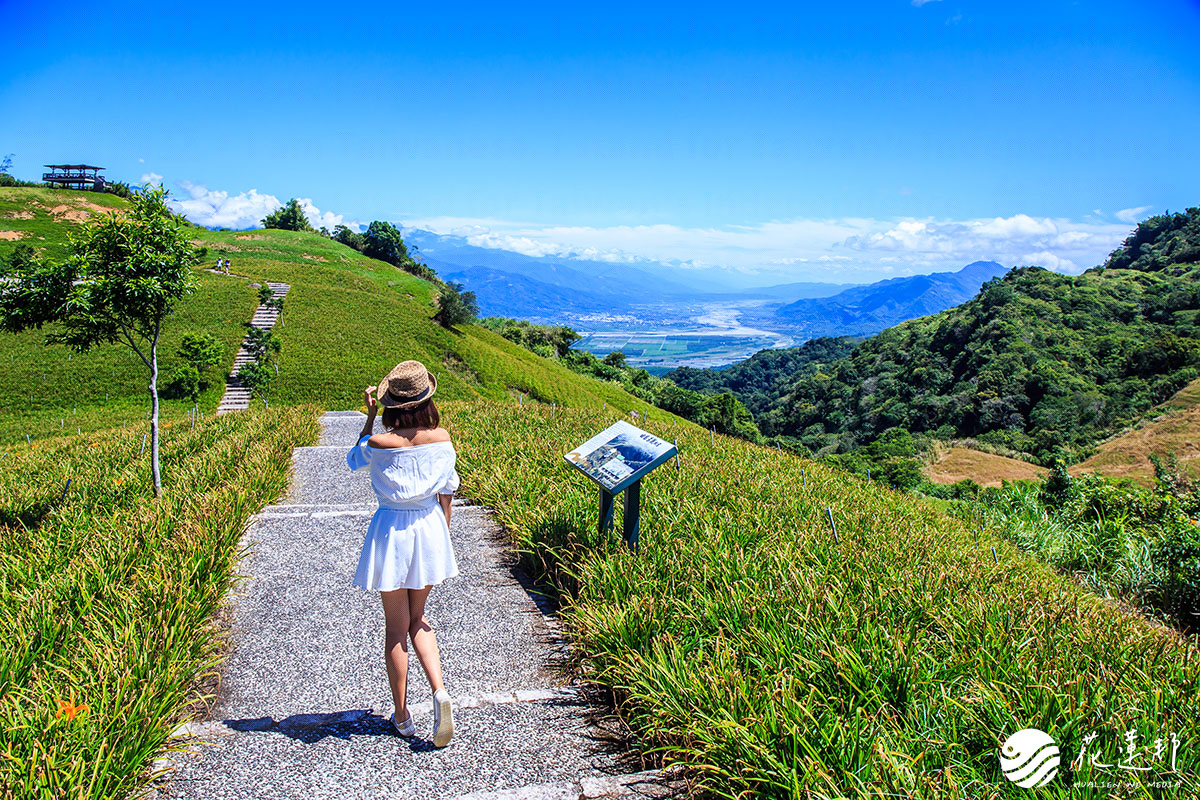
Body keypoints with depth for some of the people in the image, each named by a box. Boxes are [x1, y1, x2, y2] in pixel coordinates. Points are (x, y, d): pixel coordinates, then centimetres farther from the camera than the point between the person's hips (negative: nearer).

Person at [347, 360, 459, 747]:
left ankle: (401, 716, 22)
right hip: (428, 528, 3)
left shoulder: (379, 443, -16)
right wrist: (442, 538, 13)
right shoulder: (441, 438, -9)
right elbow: (446, 494, 1)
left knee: (396, 627, 12)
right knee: (418, 621, 21)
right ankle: (439, 691, 0)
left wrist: (369, 417, 6)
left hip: (390, 531, -3)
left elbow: (354, 459, 9)